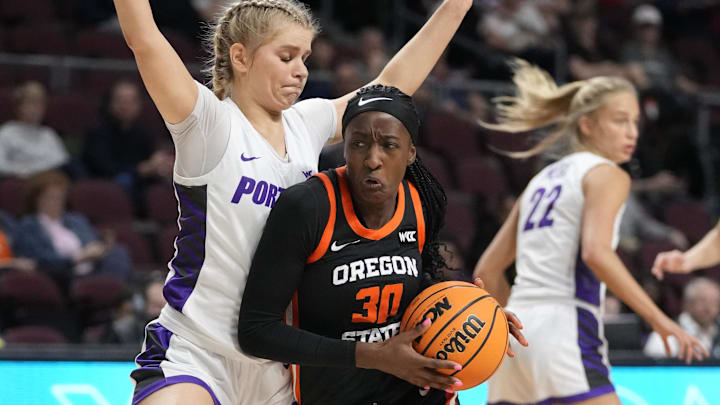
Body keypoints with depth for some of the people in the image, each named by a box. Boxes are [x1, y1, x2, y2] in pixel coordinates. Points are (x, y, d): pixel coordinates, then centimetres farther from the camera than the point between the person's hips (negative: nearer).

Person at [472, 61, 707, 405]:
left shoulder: (543, 180, 24)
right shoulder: (606, 175, 1)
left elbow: (487, 272, 23)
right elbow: (596, 253, -18)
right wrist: (659, 320, -16)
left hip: (516, 335, 8)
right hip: (564, 332, -8)